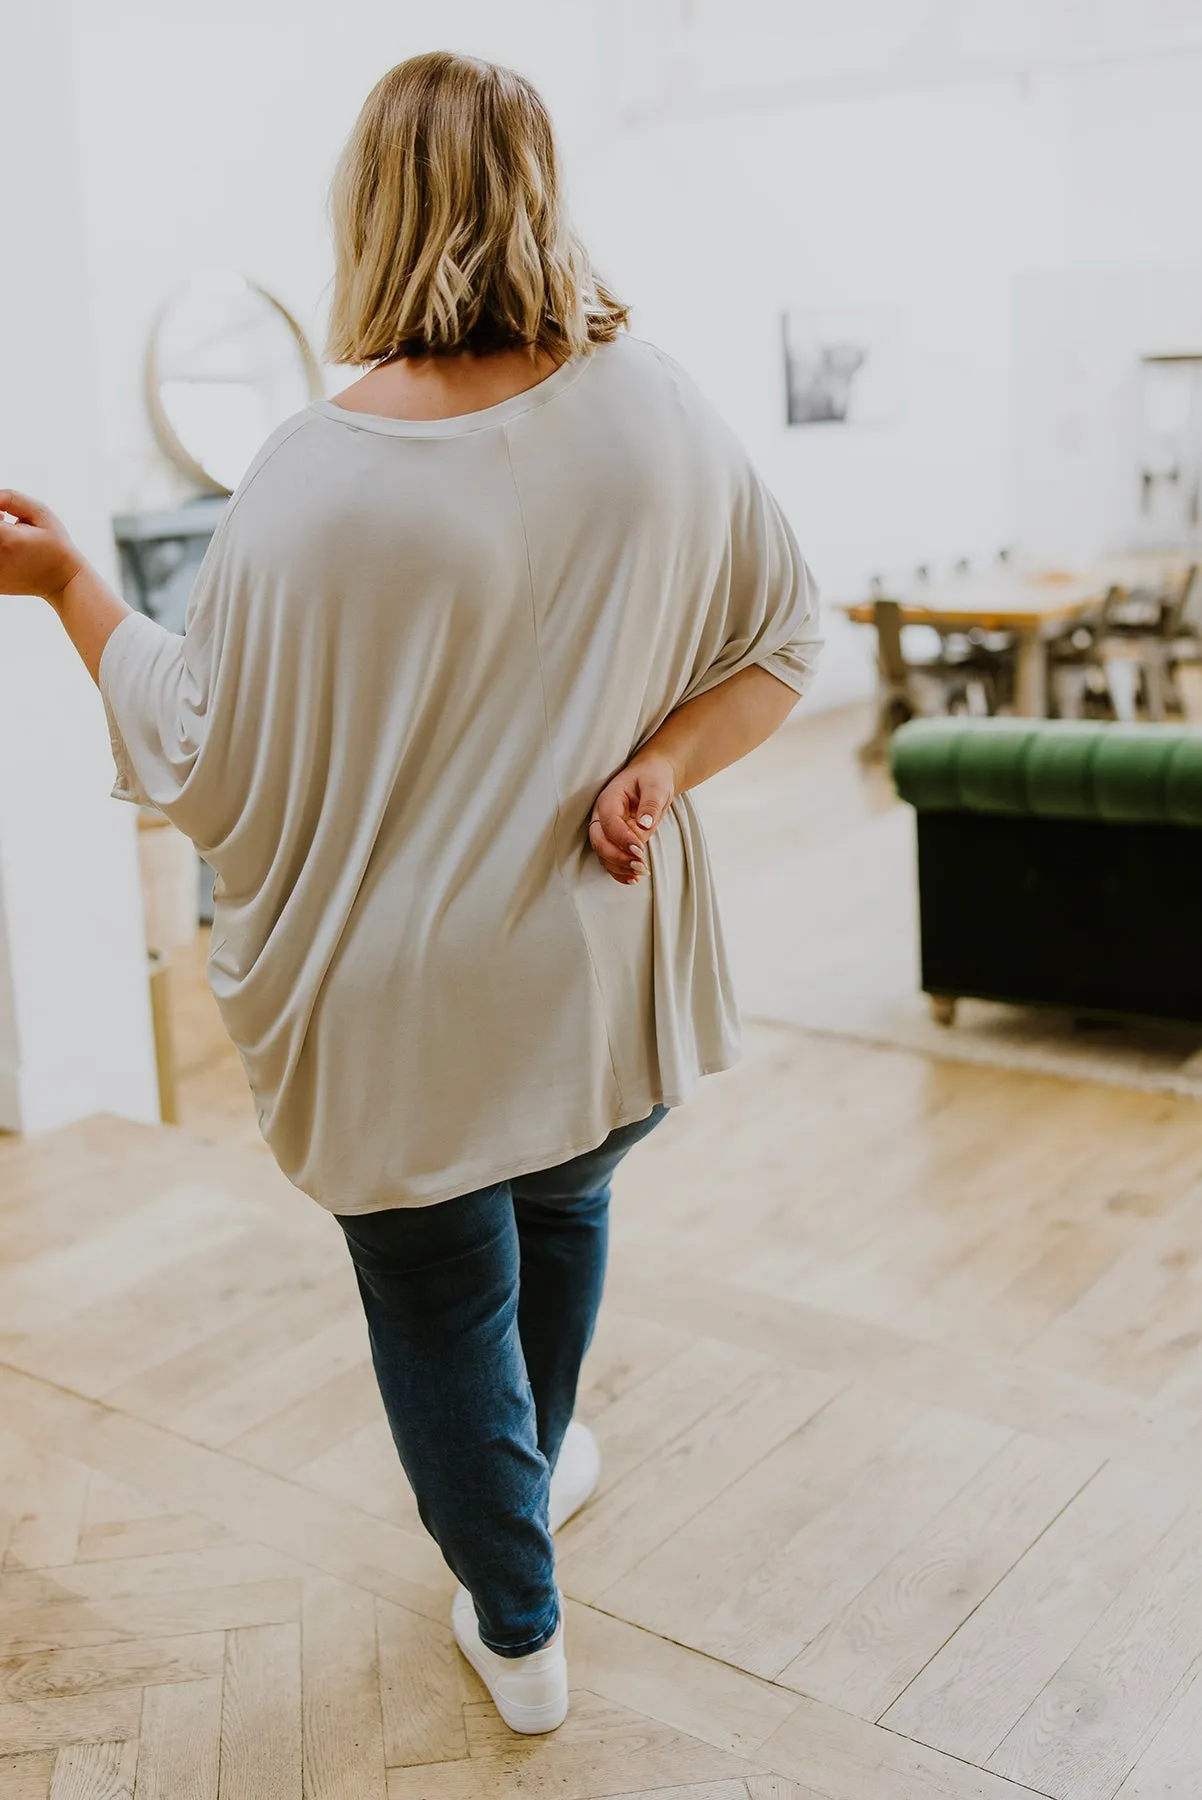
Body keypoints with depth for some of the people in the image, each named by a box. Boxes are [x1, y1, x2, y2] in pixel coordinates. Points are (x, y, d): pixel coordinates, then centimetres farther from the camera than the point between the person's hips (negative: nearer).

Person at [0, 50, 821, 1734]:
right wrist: (662, 765, -7)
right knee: (563, 1210, 31)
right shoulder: (657, 412, -9)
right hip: (607, 972, 5)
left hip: (407, 1013, -4)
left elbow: (200, 768, -13)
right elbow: (780, 639, 1)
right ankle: (539, 1467, 57)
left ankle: (519, 1631, 35)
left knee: (442, 1306, 17)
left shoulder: (315, 485, -22)